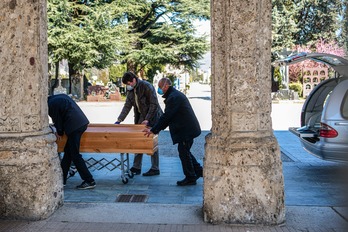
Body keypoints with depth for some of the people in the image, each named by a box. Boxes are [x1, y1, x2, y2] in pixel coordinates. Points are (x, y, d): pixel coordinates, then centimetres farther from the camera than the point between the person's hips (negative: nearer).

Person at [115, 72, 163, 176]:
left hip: (152, 117, -7)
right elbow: (127, 106, 7)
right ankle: (136, 167, 16)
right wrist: (119, 120, -2)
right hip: (141, 117, 8)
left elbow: (154, 104, -19)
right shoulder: (131, 90, 5)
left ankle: (155, 169, 7)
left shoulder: (147, 86, -18)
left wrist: (147, 119, -22)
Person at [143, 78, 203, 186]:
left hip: (186, 130, -11)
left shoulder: (173, 97, -18)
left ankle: (190, 178, 8)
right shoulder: (176, 94, 16)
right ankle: (198, 171, 26)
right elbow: (168, 116, 21)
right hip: (188, 128, 11)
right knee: (185, 152, 19)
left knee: (184, 153, -1)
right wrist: (156, 128, 19)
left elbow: (166, 116, -21)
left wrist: (153, 130, -16)